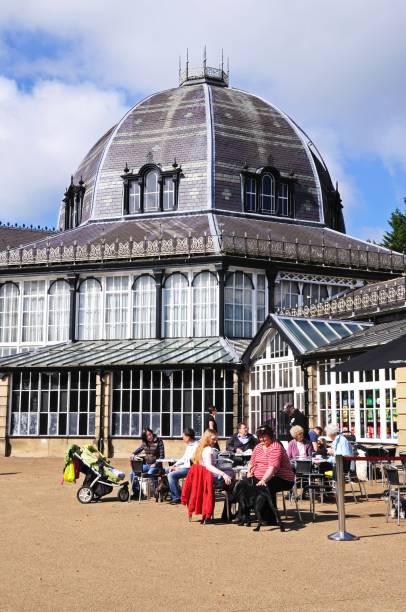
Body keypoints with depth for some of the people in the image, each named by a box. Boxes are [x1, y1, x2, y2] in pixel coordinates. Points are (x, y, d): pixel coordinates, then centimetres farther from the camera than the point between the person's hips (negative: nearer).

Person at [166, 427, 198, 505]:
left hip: (190, 469, -11)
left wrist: (178, 467, -16)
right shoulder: (189, 445, 13)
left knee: (171, 475, -21)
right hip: (185, 467, 11)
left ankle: (177, 498, -12)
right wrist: (175, 465, 7)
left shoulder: (195, 446, -19)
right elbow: (184, 458, 21)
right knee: (168, 471, 11)